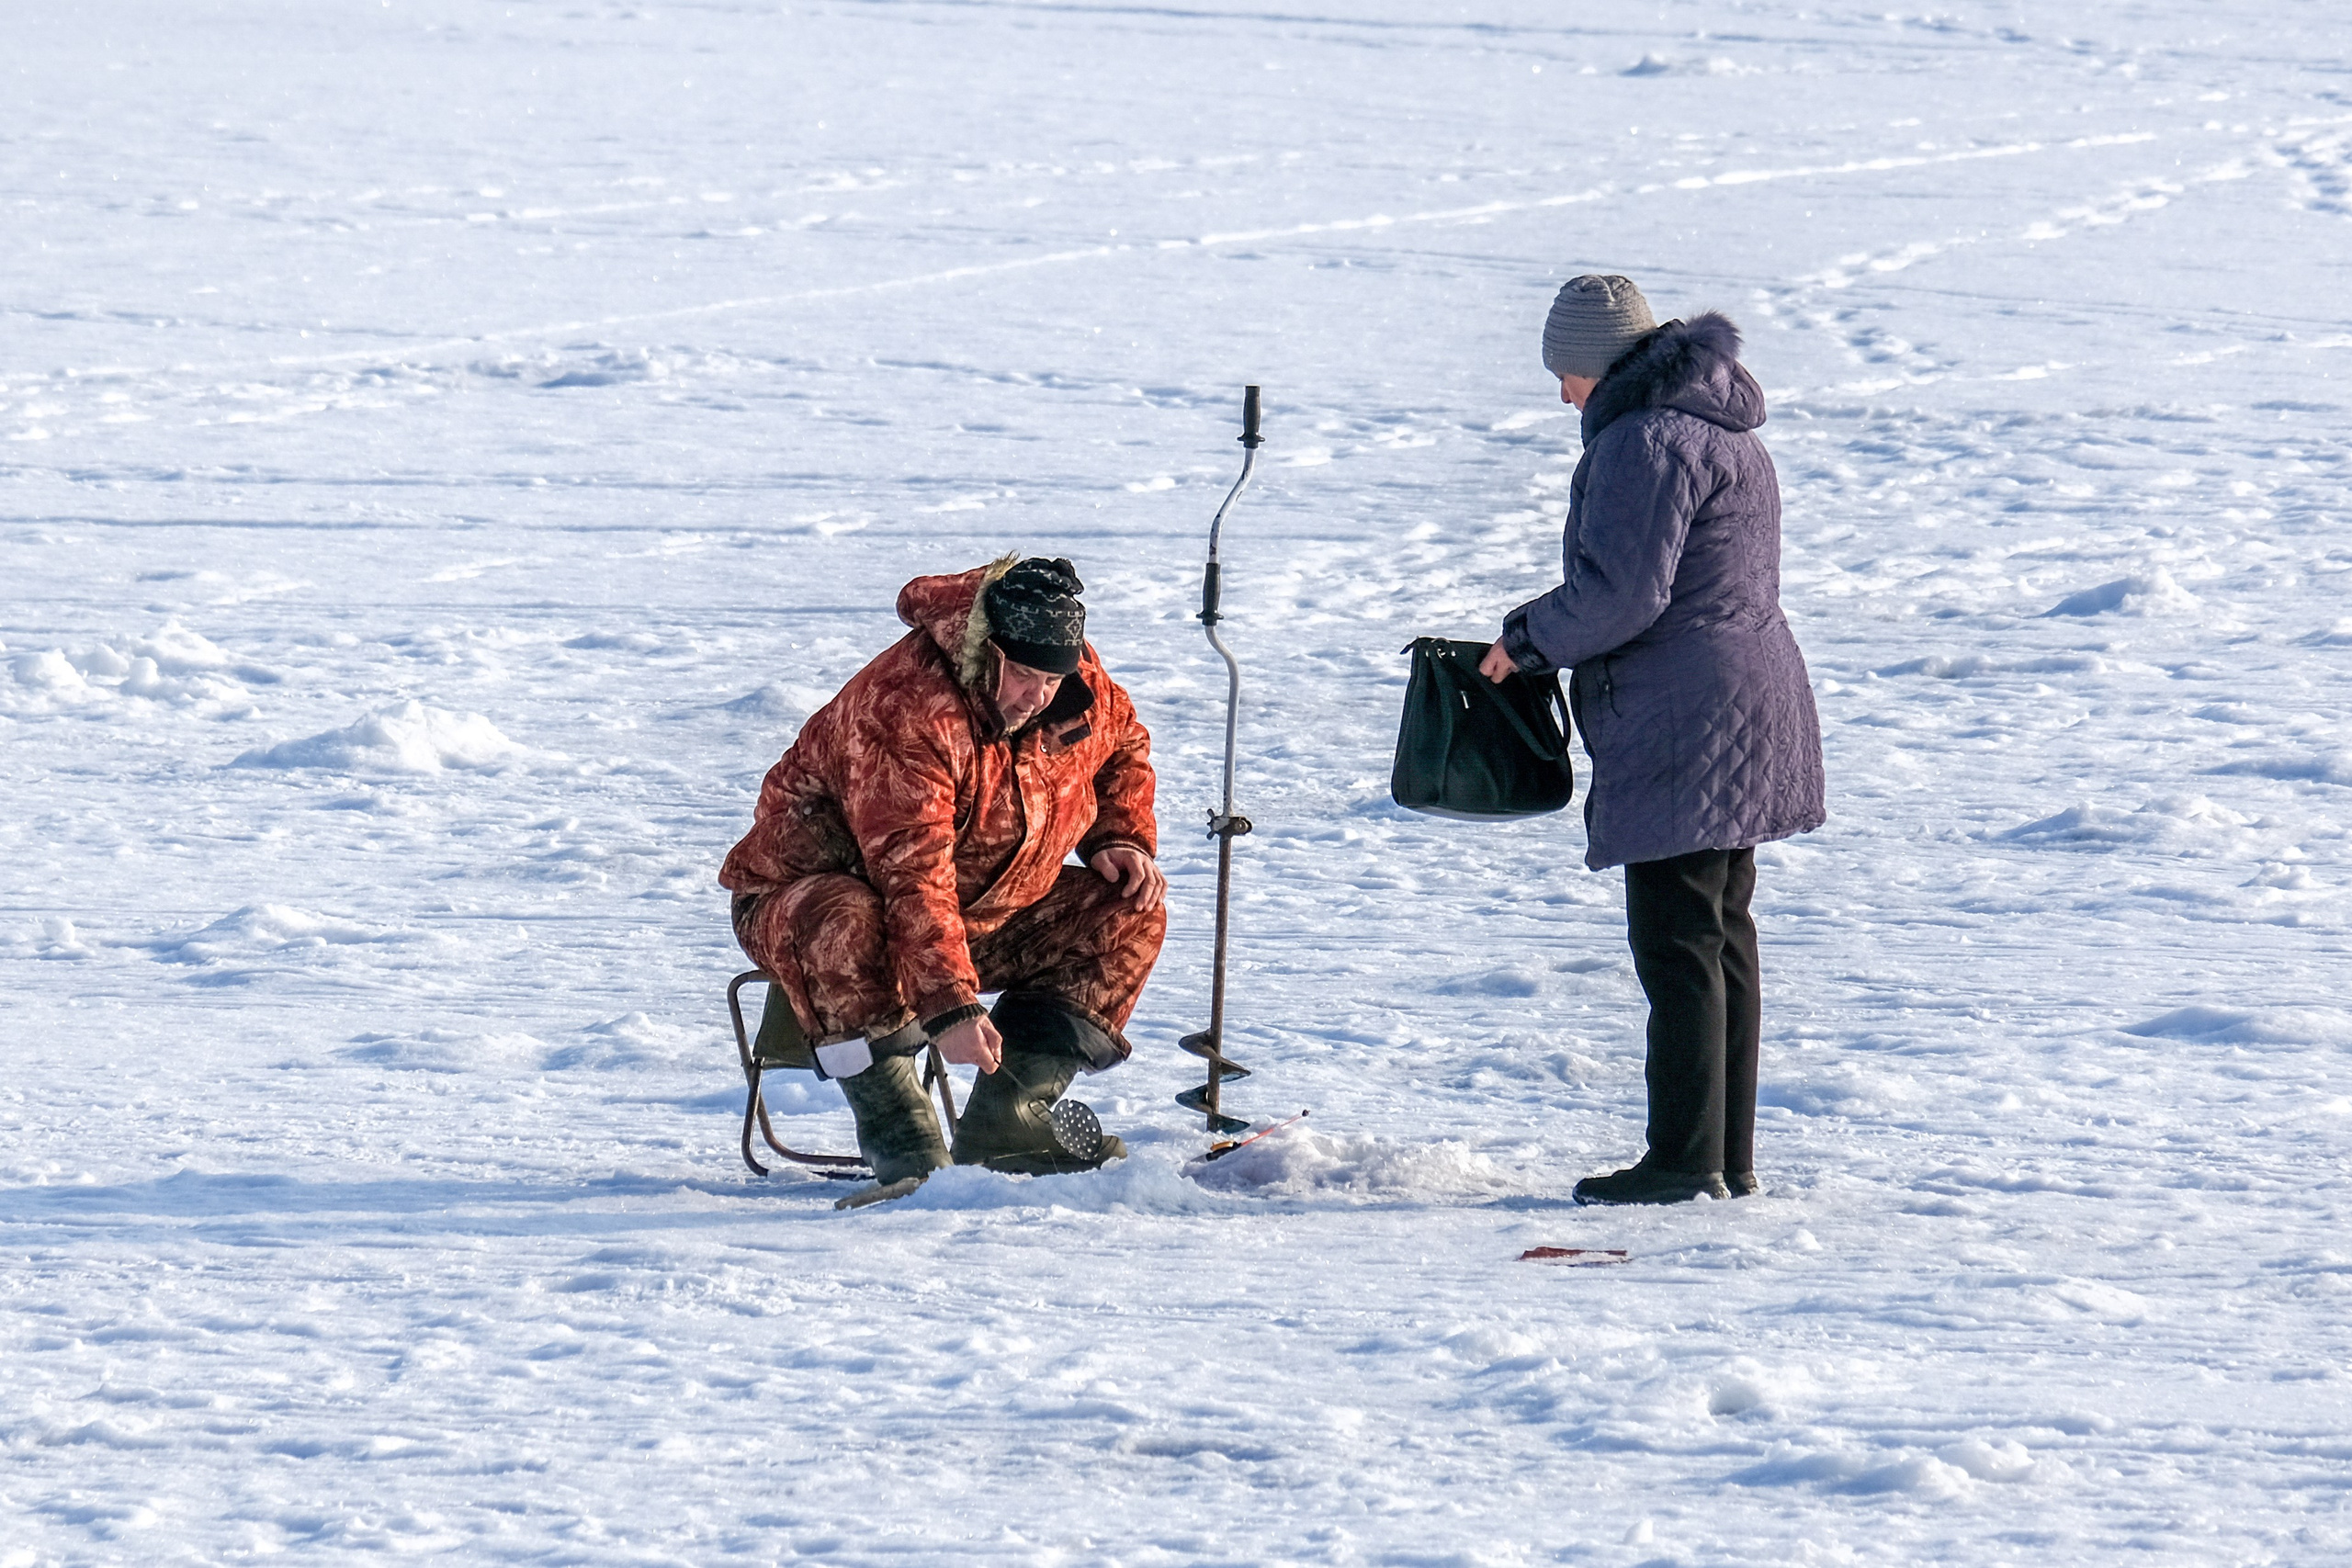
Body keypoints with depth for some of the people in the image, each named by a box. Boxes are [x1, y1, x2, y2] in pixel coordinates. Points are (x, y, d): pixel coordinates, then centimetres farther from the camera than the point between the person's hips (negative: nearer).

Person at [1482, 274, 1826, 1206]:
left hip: (1682, 725, -11)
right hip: (1744, 718, 11)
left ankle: (1686, 1161, -7)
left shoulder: (1647, 439, -15)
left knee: (1677, 944, -7)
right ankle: (1729, 1159, 16)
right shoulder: (1726, 429, 18)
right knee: (1723, 936, 12)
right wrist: (1549, 637, 18)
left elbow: (1621, 593, -21)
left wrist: (1528, 642, -5)